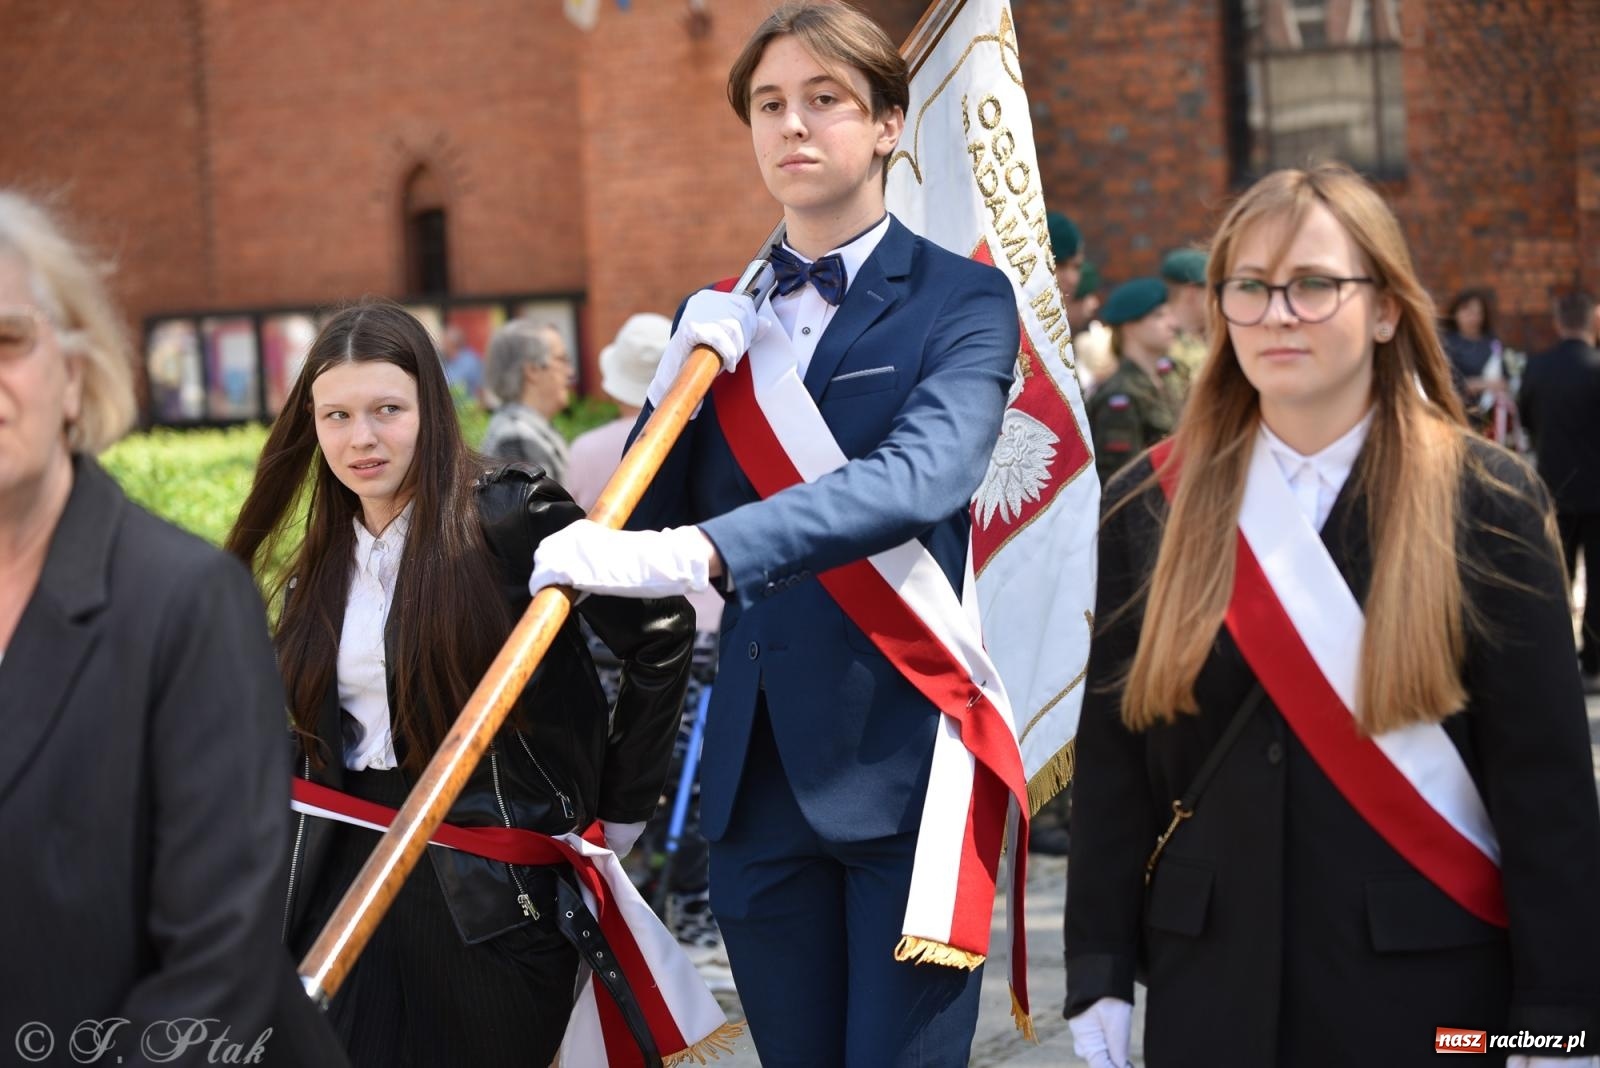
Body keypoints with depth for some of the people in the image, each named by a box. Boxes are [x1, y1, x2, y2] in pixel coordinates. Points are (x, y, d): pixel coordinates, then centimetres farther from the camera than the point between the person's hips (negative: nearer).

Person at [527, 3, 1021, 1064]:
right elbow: (646, 527, 10)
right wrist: (679, 380, -7)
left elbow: (920, 477, -23)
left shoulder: (962, 300, -3)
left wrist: (691, 555, -35)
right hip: (756, 773, 5)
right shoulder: (723, 316, 13)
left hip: (901, 765, -5)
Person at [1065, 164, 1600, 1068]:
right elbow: (1113, 765, 5)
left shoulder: (1486, 502, -5)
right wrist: (1101, 976, 2)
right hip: (1213, 990, 2)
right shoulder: (1151, 507, 2)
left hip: (1431, 987, -2)